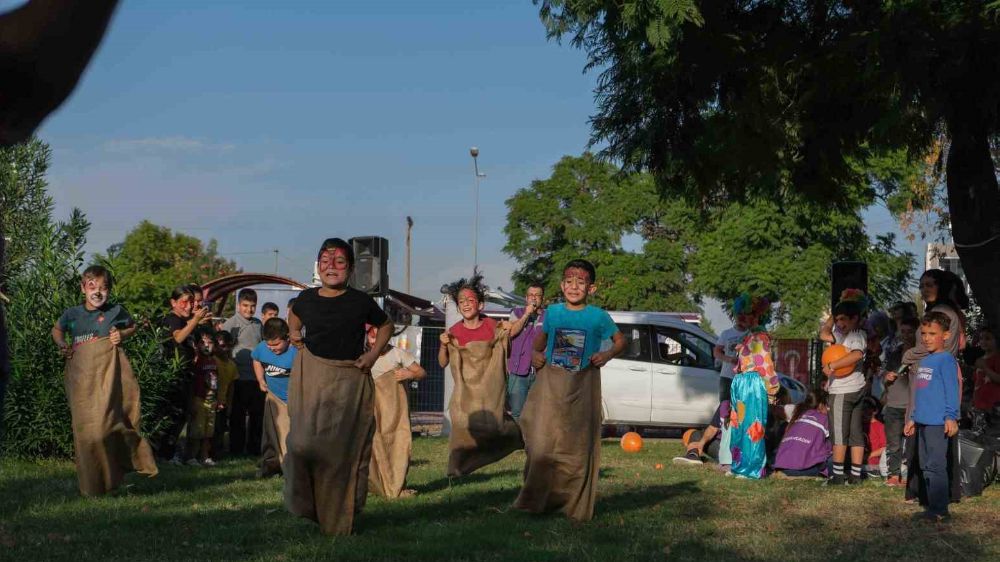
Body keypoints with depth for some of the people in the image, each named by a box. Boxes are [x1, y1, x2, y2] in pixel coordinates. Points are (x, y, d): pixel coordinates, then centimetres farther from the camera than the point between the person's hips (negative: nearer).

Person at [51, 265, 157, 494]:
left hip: (108, 372, -3)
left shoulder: (116, 311, 1)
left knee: (104, 422, -18)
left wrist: (122, 335, 0)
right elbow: (57, 330, 25)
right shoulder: (72, 314, 5)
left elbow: (132, 326, 20)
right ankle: (91, 486, 13)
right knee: (84, 428, 2)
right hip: (81, 376, 3)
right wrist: (62, 345, 6)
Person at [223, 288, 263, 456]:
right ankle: (236, 448, 12)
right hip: (240, 378, -5)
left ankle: (254, 447, 22)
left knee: (257, 414, 11)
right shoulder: (231, 324, -5)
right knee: (238, 416, 4)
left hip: (257, 377, 5)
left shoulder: (258, 324, 12)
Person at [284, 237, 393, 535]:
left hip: (349, 380, -2)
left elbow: (386, 326, 14)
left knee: (343, 447, -1)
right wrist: (294, 333, 9)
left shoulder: (361, 302, -4)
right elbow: (294, 316, 27)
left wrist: (373, 354, 1)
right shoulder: (307, 298, 3)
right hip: (310, 377, 2)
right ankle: (306, 506, 15)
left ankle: (340, 517, 10)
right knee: (304, 441, -4)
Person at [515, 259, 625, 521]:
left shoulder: (598, 317, -2)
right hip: (551, 384, 2)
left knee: (579, 446, 3)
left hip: (582, 386, -2)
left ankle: (577, 506, 13)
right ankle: (535, 501, 10)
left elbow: (620, 340, 7)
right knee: (542, 443, -1)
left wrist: (608, 354, -12)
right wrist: (536, 352, 2)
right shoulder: (552, 312, 5)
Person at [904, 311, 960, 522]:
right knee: (926, 466, 12)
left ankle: (940, 510, -4)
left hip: (938, 423, -9)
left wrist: (951, 417, -22)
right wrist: (913, 418, 25)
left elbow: (951, 390, -15)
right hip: (923, 422, 9)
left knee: (935, 465, -8)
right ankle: (932, 508, 18)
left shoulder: (946, 360, -9)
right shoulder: (925, 361, 18)